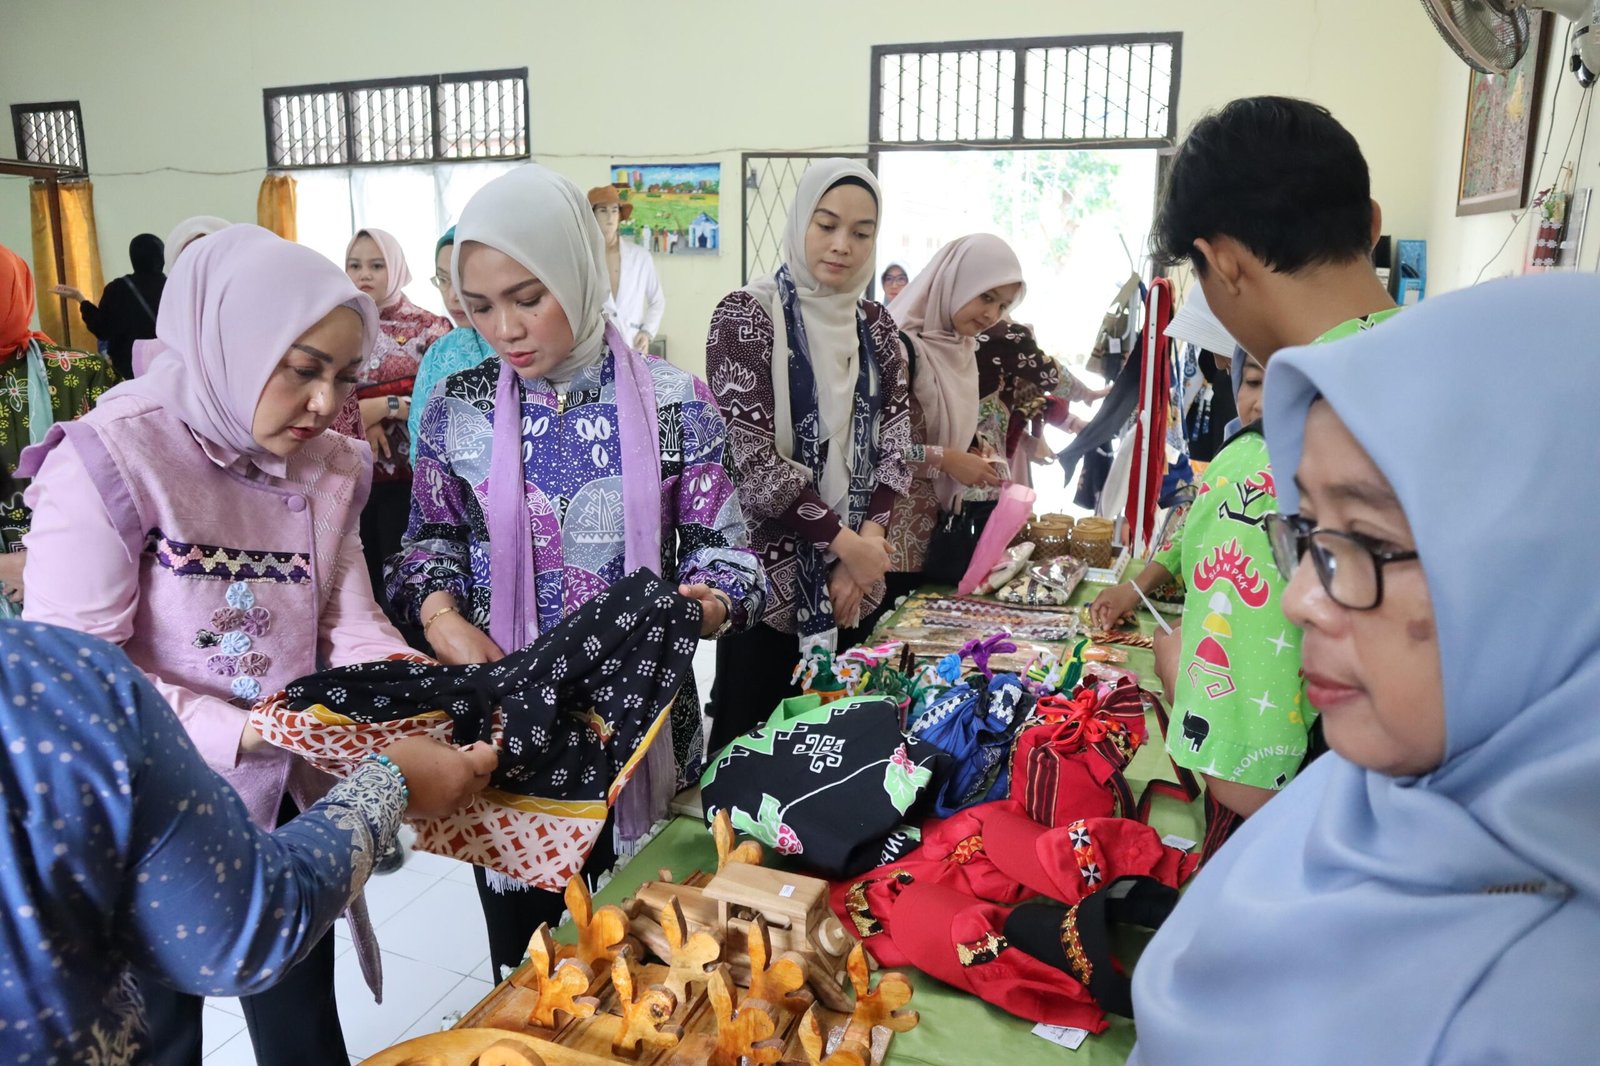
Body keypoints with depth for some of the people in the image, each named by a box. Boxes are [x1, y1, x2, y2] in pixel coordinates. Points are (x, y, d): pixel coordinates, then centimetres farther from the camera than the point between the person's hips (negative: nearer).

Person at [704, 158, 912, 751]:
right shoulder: (747, 315, -9)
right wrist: (847, 543, -15)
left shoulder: (876, 325, 8)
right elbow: (750, 456, -16)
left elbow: (895, 442, 5)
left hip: (857, 576, 5)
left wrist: (869, 544, -10)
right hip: (771, 572, -5)